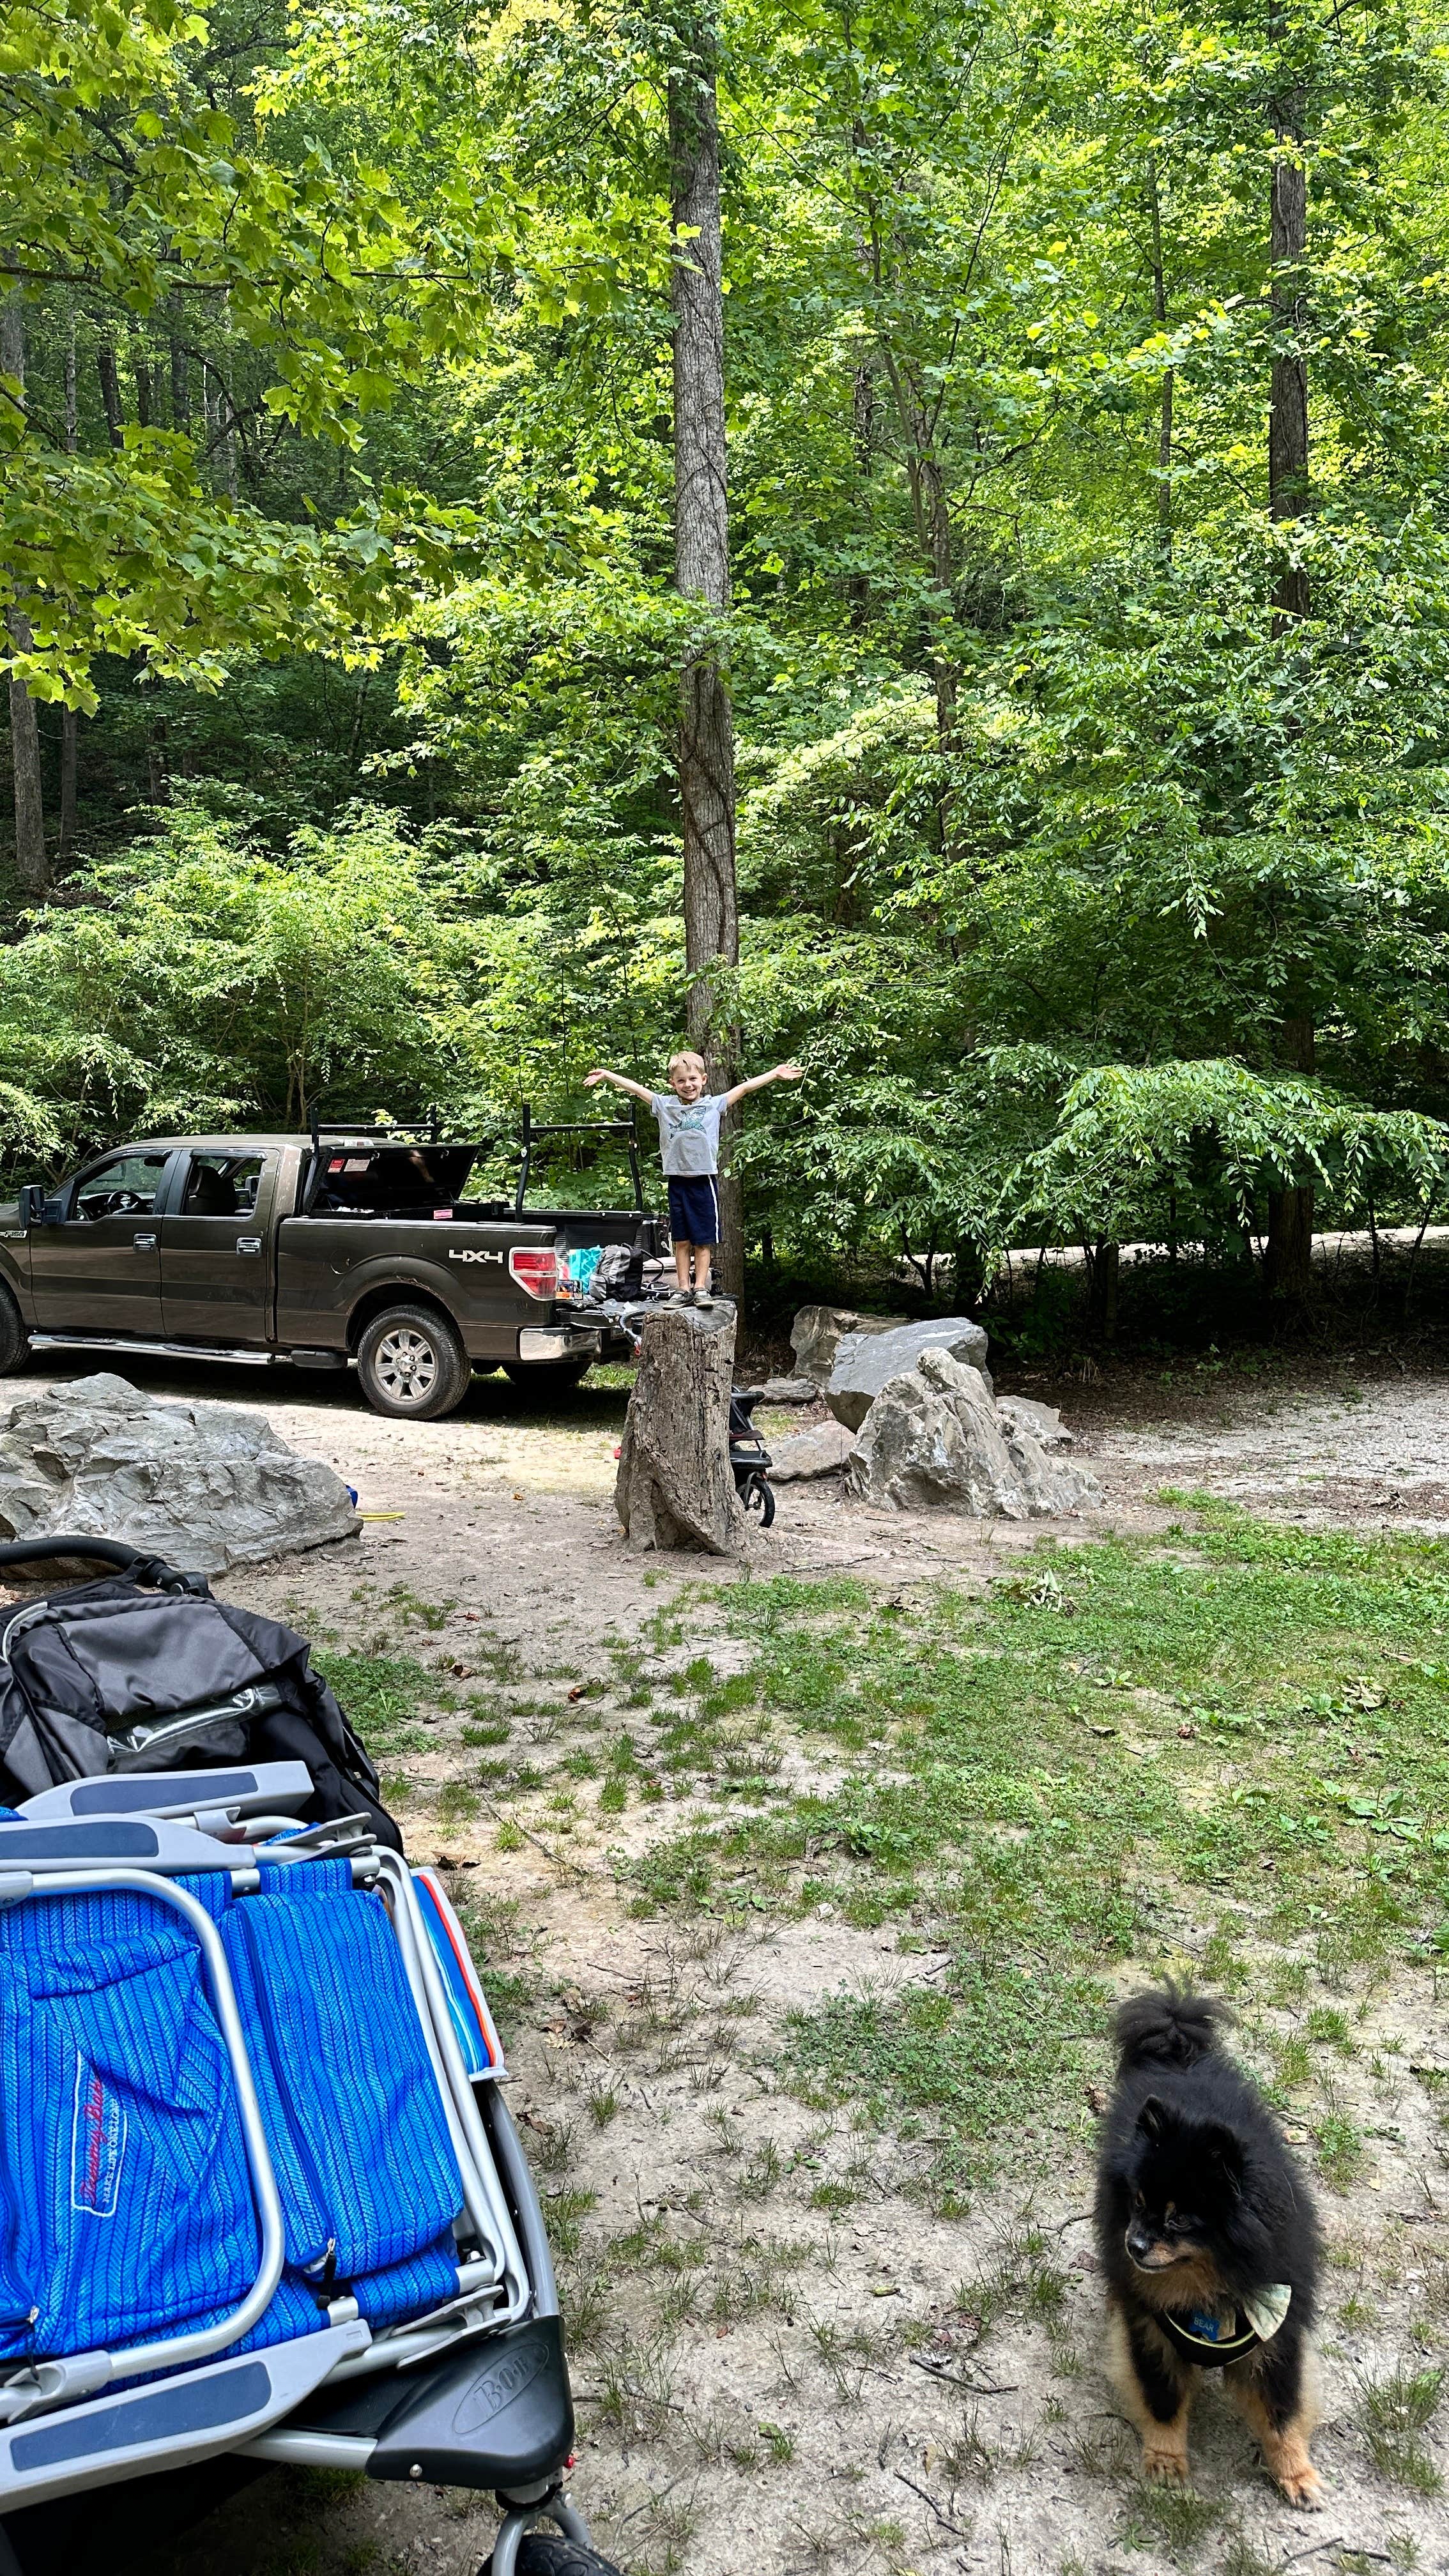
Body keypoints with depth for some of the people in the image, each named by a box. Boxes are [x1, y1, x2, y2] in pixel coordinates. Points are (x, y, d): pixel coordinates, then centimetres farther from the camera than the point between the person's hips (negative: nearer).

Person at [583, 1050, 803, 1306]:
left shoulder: (714, 1104, 3)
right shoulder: (664, 1105, 7)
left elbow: (744, 1088, 1)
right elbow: (635, 1088, 8)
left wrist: (775, 1073, -2)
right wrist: (606, 1074, 6)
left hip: (704, 1181, -2)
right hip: (677, 1181, 2)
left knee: (703, 1241, 2)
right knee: (682, 1240, 7)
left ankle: (700, 1288, 8)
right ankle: (684, 1290, 12)